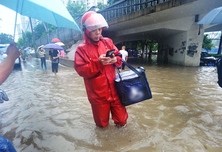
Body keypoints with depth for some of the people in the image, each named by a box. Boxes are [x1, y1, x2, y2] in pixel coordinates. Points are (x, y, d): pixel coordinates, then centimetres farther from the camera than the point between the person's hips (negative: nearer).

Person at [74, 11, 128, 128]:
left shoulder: (108, 42, 5)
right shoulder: (81, 49, -5)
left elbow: (119, 57, 8)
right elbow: (81, 70, -13)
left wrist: (115, 59, -16)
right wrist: (98, 63, -25)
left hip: (113, 90, 3)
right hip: (97, 94, -2)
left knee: (121, 119, 12)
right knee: (102, 124, 16)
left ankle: (120, 123, 47)